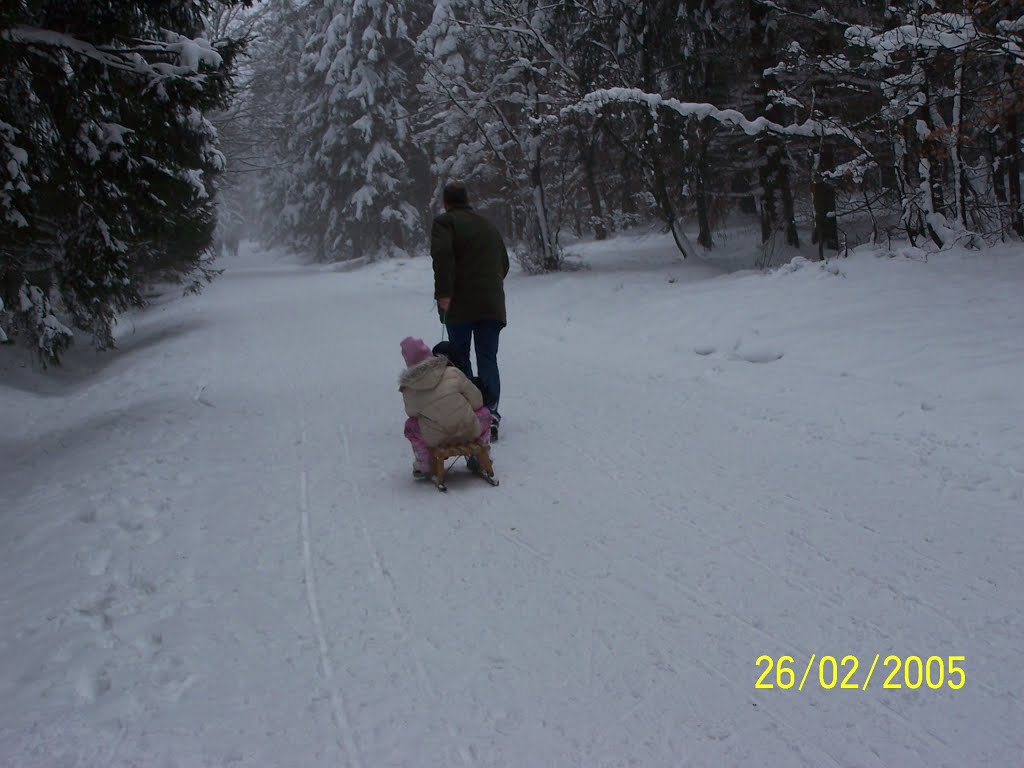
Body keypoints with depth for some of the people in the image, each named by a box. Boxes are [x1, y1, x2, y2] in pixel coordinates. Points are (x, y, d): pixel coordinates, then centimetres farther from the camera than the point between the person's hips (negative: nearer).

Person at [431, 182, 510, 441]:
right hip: (492, 305, 4)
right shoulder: (489, 225, 18)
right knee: (488, 358, 3)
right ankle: (490, 414, -10)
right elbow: (504, 262, 23)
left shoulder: (444, 222, -1)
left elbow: (442, 255, -19)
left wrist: (443, 292, -19)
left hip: (460, 304, -4)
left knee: (459, 359, 8)